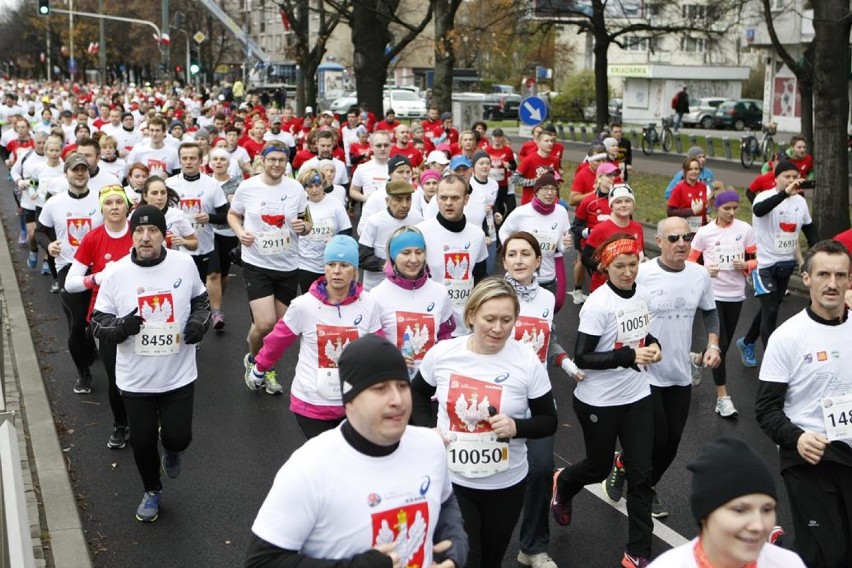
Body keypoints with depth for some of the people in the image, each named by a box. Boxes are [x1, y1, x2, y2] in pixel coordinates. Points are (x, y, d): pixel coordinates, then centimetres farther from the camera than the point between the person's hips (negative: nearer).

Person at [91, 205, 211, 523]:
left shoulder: (184, 264, -8)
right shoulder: (115, 274, -11)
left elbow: (200, 301, 10)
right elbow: (98, 323, -4)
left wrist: (200, 322, -12)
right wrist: (122, 326, -26)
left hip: (179, 375, 0)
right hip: (136, 380, 0)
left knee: (178, 438, 3)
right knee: (142, 442, 12)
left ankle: (171, 452, 43)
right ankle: (152, 492, 41)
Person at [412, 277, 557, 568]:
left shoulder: (527, 361, -12)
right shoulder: (442, 353, -9)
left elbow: (549, 422, -3)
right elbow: (417, 393, 12)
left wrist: (516, 427, -23)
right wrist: (428, 430, -5)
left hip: (506, 484, 1)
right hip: (451, 480, 0)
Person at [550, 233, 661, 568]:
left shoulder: (643, 296, 0)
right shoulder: (598, 304, -20)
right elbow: (581, 358, -20)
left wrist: (653, 346, -4)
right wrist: (630, 355, -28)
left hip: (637, 396, 5)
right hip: (599, 401, -5)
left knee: (641, 473, 4)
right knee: (599, 468, 14)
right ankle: (562, 484, 49)